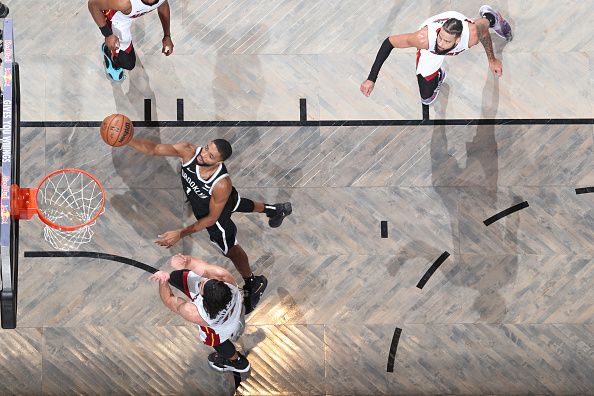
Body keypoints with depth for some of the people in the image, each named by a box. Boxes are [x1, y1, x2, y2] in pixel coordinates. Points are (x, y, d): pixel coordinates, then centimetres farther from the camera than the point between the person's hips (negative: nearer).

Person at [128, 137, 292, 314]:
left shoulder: (222, 185, -47)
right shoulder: (189, 151, -38)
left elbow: (211, 218, -34)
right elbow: (153, 149, -38)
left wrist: (181, 233, -38)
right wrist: (127, 140, -55)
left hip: (218, 209, -6)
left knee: (230, 248, 18)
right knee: (239, 204, 36)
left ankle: (252, 283, 49)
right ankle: (275, 210, 67)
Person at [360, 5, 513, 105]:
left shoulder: (472, 34, -45)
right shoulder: (424, 37, -50)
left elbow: (484, 32, -19)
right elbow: (389, 42, -36)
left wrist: (492, 60, -2)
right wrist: (371, 79, -38)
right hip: (431, 50, -1)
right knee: (426, 97, 0)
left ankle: (489, 16, 67)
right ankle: (438, 76, 32)